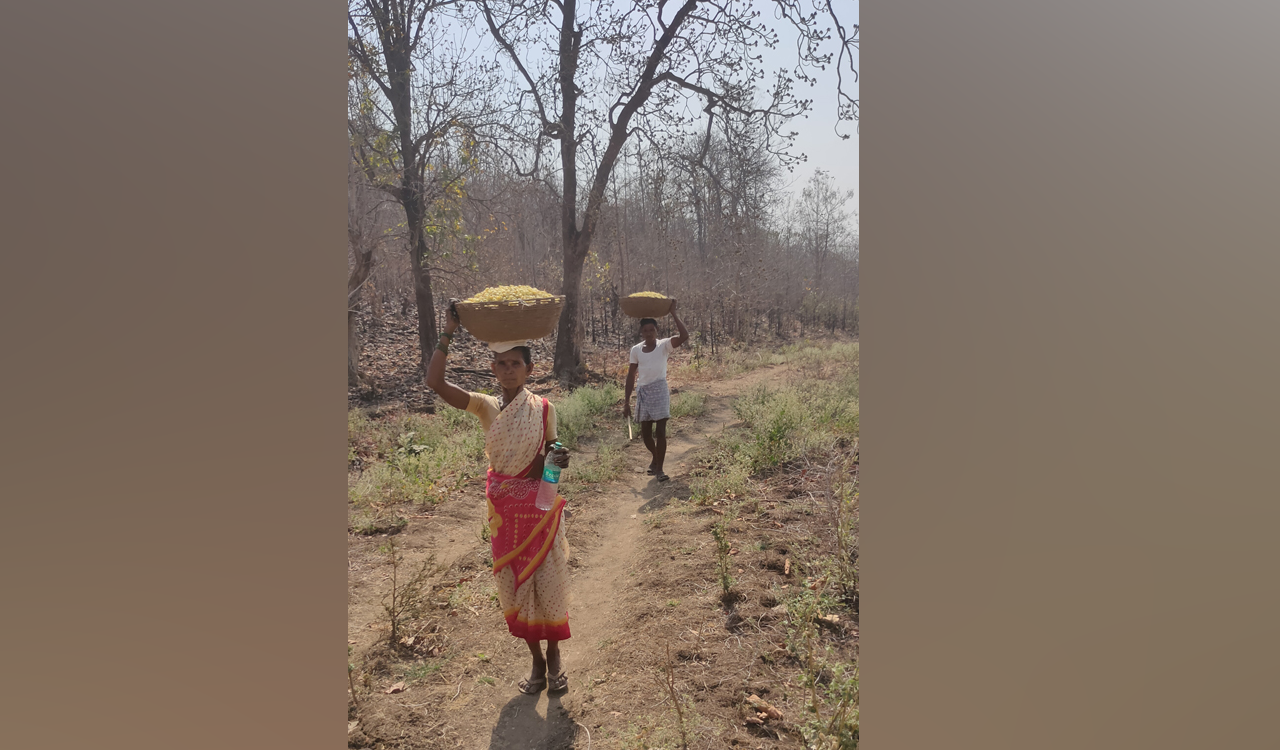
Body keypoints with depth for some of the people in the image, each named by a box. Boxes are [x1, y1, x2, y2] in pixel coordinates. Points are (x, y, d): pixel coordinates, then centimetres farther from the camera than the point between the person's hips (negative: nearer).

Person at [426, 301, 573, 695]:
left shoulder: (543, 408, -4)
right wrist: (449, 332, -24)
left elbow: (548, 458, 2)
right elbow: (435, 382, -18)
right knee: (514, 585, 9)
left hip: (541, 506, -1)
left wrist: (557, 461, -22)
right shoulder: (486, 407, -4)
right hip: (504, 510, 1)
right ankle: (536, 661, 28)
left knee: (548, 581, 5)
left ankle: (554, 655, 28)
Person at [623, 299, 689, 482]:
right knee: (645, 432, 10)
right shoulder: (636, 350, 4)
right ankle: (656, 457, 39)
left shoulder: (664, 346, -5)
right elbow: (631, 376, 8)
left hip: (659, 390, -3)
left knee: (660, 431, -4)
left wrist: (673, 314, -20)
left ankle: (659, 469, 5)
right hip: (642, 391, 3)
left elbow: (684, 336, -22)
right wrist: (627, 402, 7)